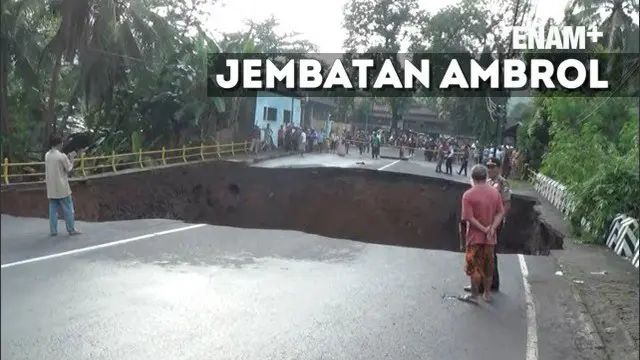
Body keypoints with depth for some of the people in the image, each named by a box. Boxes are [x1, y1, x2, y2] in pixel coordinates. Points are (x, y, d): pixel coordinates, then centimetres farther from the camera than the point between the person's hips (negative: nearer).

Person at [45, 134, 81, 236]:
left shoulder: (47, 155, 6)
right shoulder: (62, 156, -14)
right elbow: (69, 169, -5)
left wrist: (67, 158, 17)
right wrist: (72, 158, 8)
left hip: (51, 188, 6)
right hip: (62, 187, -6)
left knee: (53, 209, 9)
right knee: (67, 209, 4)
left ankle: (53, 230, 10)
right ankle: (71, 229, 9)